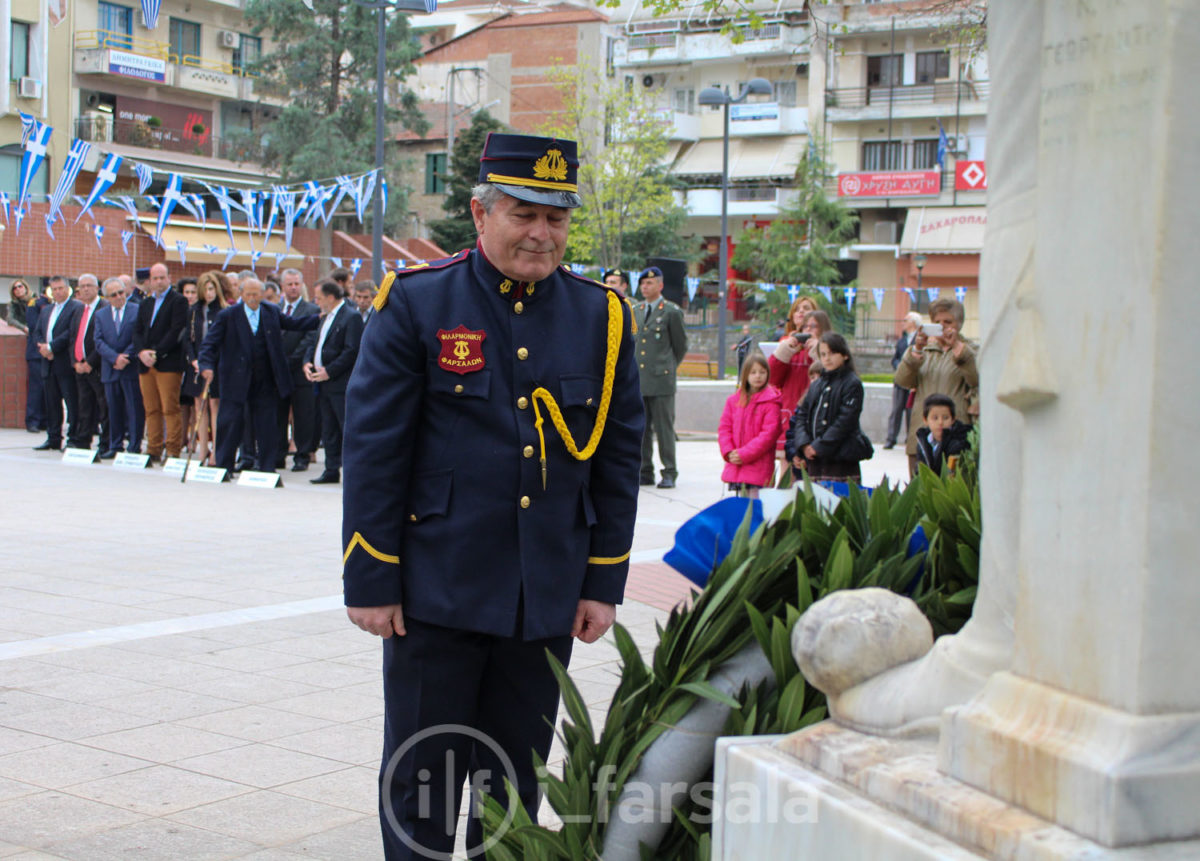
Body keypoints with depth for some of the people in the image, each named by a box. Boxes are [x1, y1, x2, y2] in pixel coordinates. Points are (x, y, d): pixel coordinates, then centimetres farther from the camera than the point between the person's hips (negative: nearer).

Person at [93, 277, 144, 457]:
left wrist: (126, 356, -13)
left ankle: (134, 447, 2)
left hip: (132, 370, -3)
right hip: (110, 371, 3)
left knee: (135, 410, -2)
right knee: (114, 410, 9)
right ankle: (115, 446, 16)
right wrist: (115, 358, -13)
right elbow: (99, 342, 2)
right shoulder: (100, 315, 11)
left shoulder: (138, 311, 1)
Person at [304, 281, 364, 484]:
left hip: (341, 383, -9)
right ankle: (331, 471, 18)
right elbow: (316, 344, 22)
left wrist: (329, 371, -18)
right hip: (324, 383, 9)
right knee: (328, 430, 12)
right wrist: (307, 362, 2)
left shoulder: (351, 317, -12)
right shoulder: (326, 317, 18)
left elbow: (352, 351, -18)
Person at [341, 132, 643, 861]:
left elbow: (619, 459, 7)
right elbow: (373, 451, -5)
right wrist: (370, 581, -8)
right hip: (436, 593, -2)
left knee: (516, 781, 14)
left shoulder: (603, 317, 4)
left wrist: (604, 583, 4)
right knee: (421, 779, 7)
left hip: (547, 601, 3)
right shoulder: (415, 303, -4)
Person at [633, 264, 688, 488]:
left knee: (664, 427, -4)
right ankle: (645, 472, 13)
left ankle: (669, 473, 1)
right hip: (637, 380, 5)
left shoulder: (672, 312, -1)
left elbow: (681, 346, 6)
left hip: (661, 380, -5)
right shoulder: (634, 311, 14)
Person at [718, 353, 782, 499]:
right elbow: (724, 428, 10)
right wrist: (728, 452, -6)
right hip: (735, 465, 5)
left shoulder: (771, 402, -7)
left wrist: (744, 454, -15)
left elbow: (769, 433, -12)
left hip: (759, 466, -5)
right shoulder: (734, 400, 10)